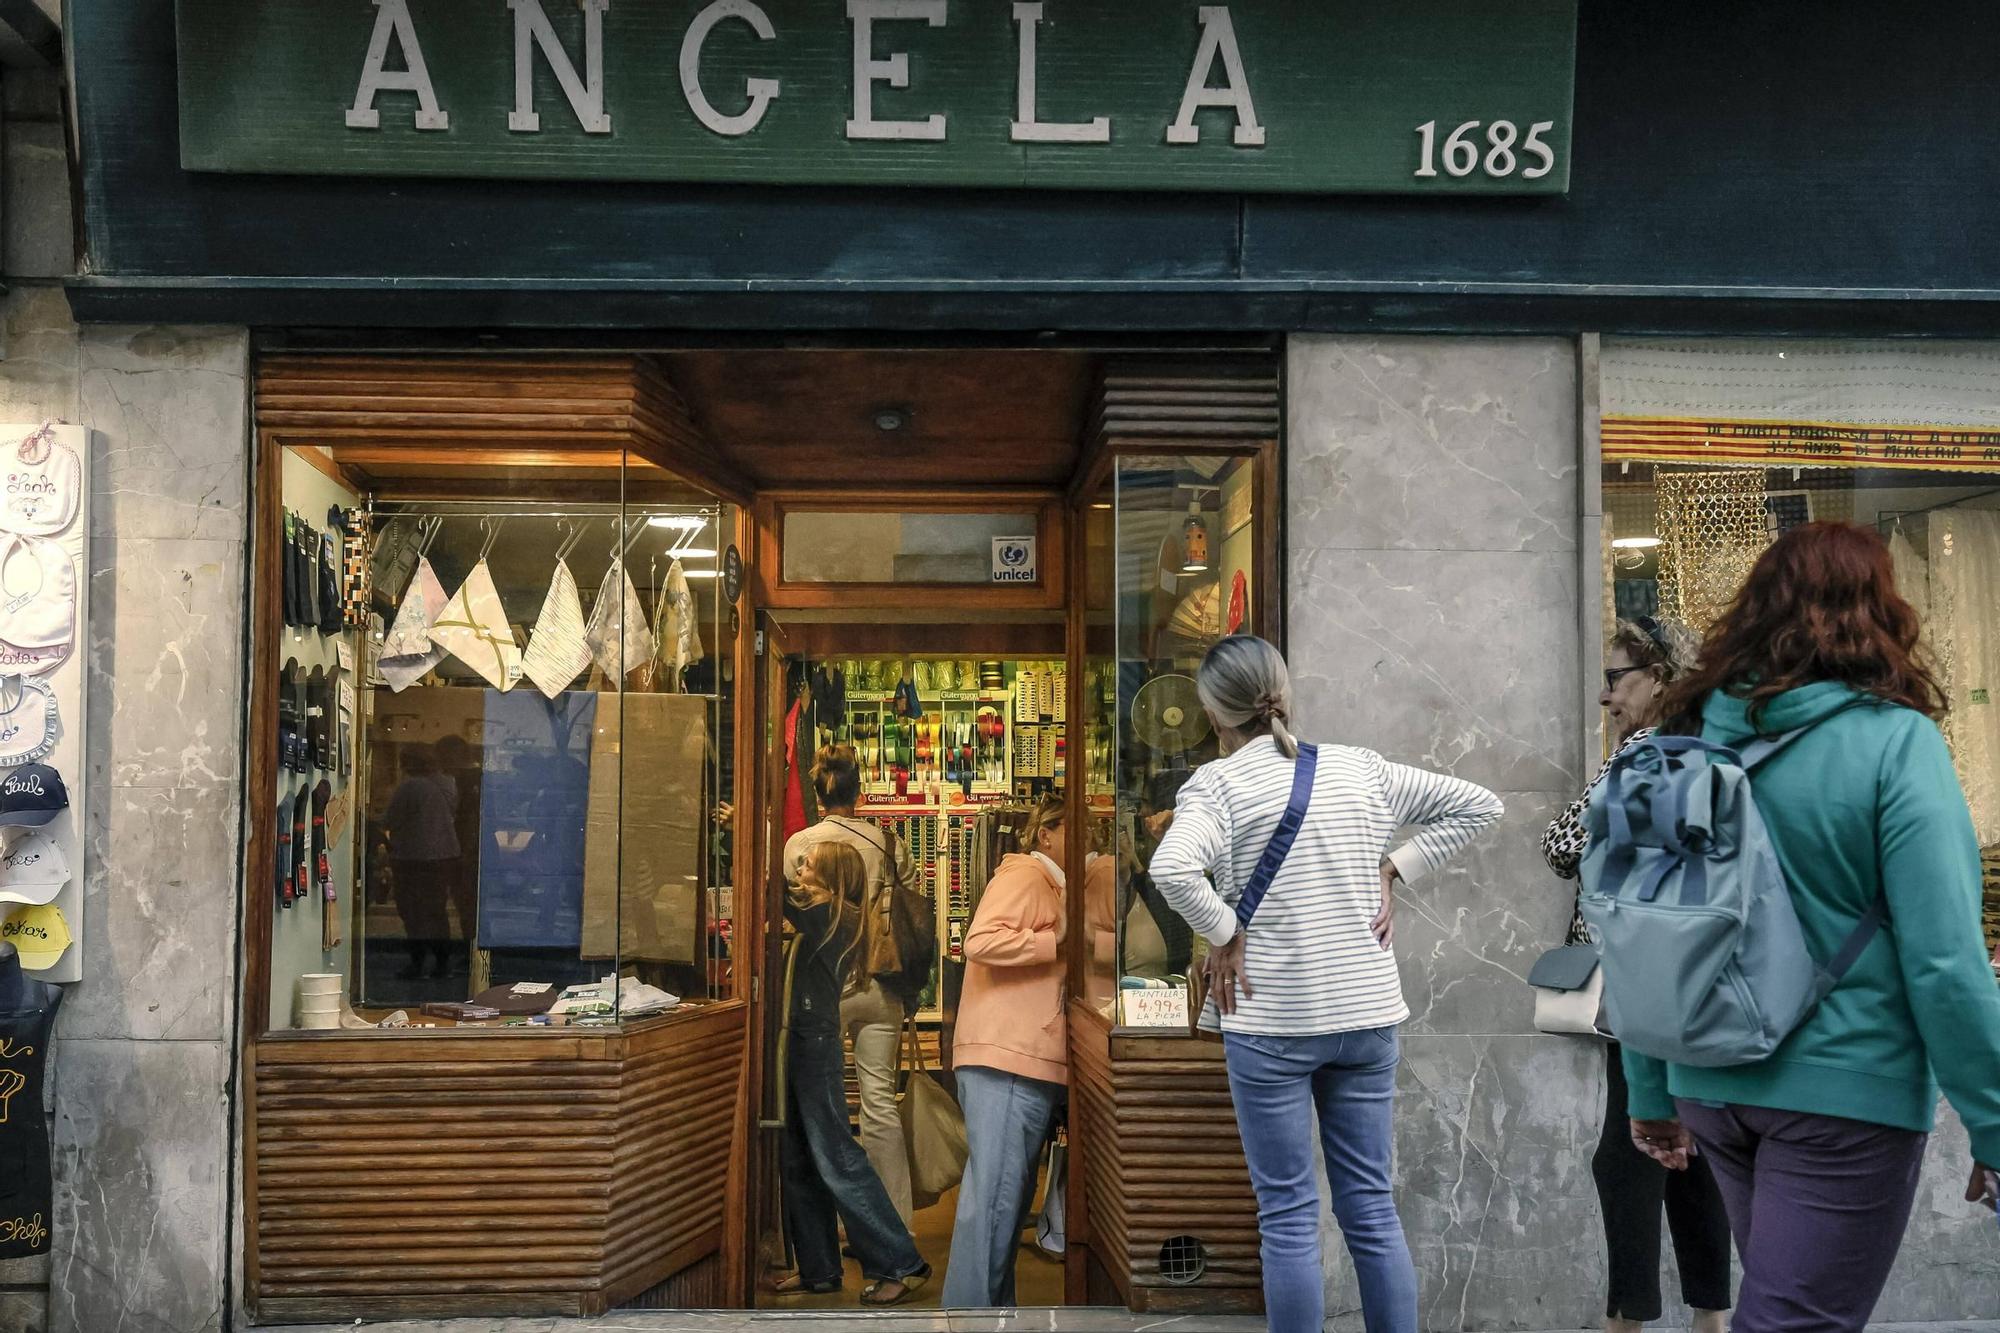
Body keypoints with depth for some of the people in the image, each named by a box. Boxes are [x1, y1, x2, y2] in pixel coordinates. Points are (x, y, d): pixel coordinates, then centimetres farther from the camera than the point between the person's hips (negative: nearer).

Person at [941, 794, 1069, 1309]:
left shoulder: (1051, 887, 24)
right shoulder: (1023, 874, -6)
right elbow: (982, 941, -21)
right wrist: (1059, 944, -16)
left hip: (1029, 1063, 10)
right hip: (1006, 1059, -10)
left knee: (1009, 1195, 13)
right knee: (994, 1195, -11)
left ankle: (997, 1305, 19)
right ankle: (968, 1309, -9)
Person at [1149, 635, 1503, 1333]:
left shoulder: (1217, 782, -10)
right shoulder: (1358, 767, 4)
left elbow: (1172, 868, -28)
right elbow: (1477, 804, 9)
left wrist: (1222, 934, -13)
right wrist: (1392, 870, 7)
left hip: (1271, 1021, -4)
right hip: (1367, 1012, 4)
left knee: (1288, 1216, 5)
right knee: (1371, 1205, 12)